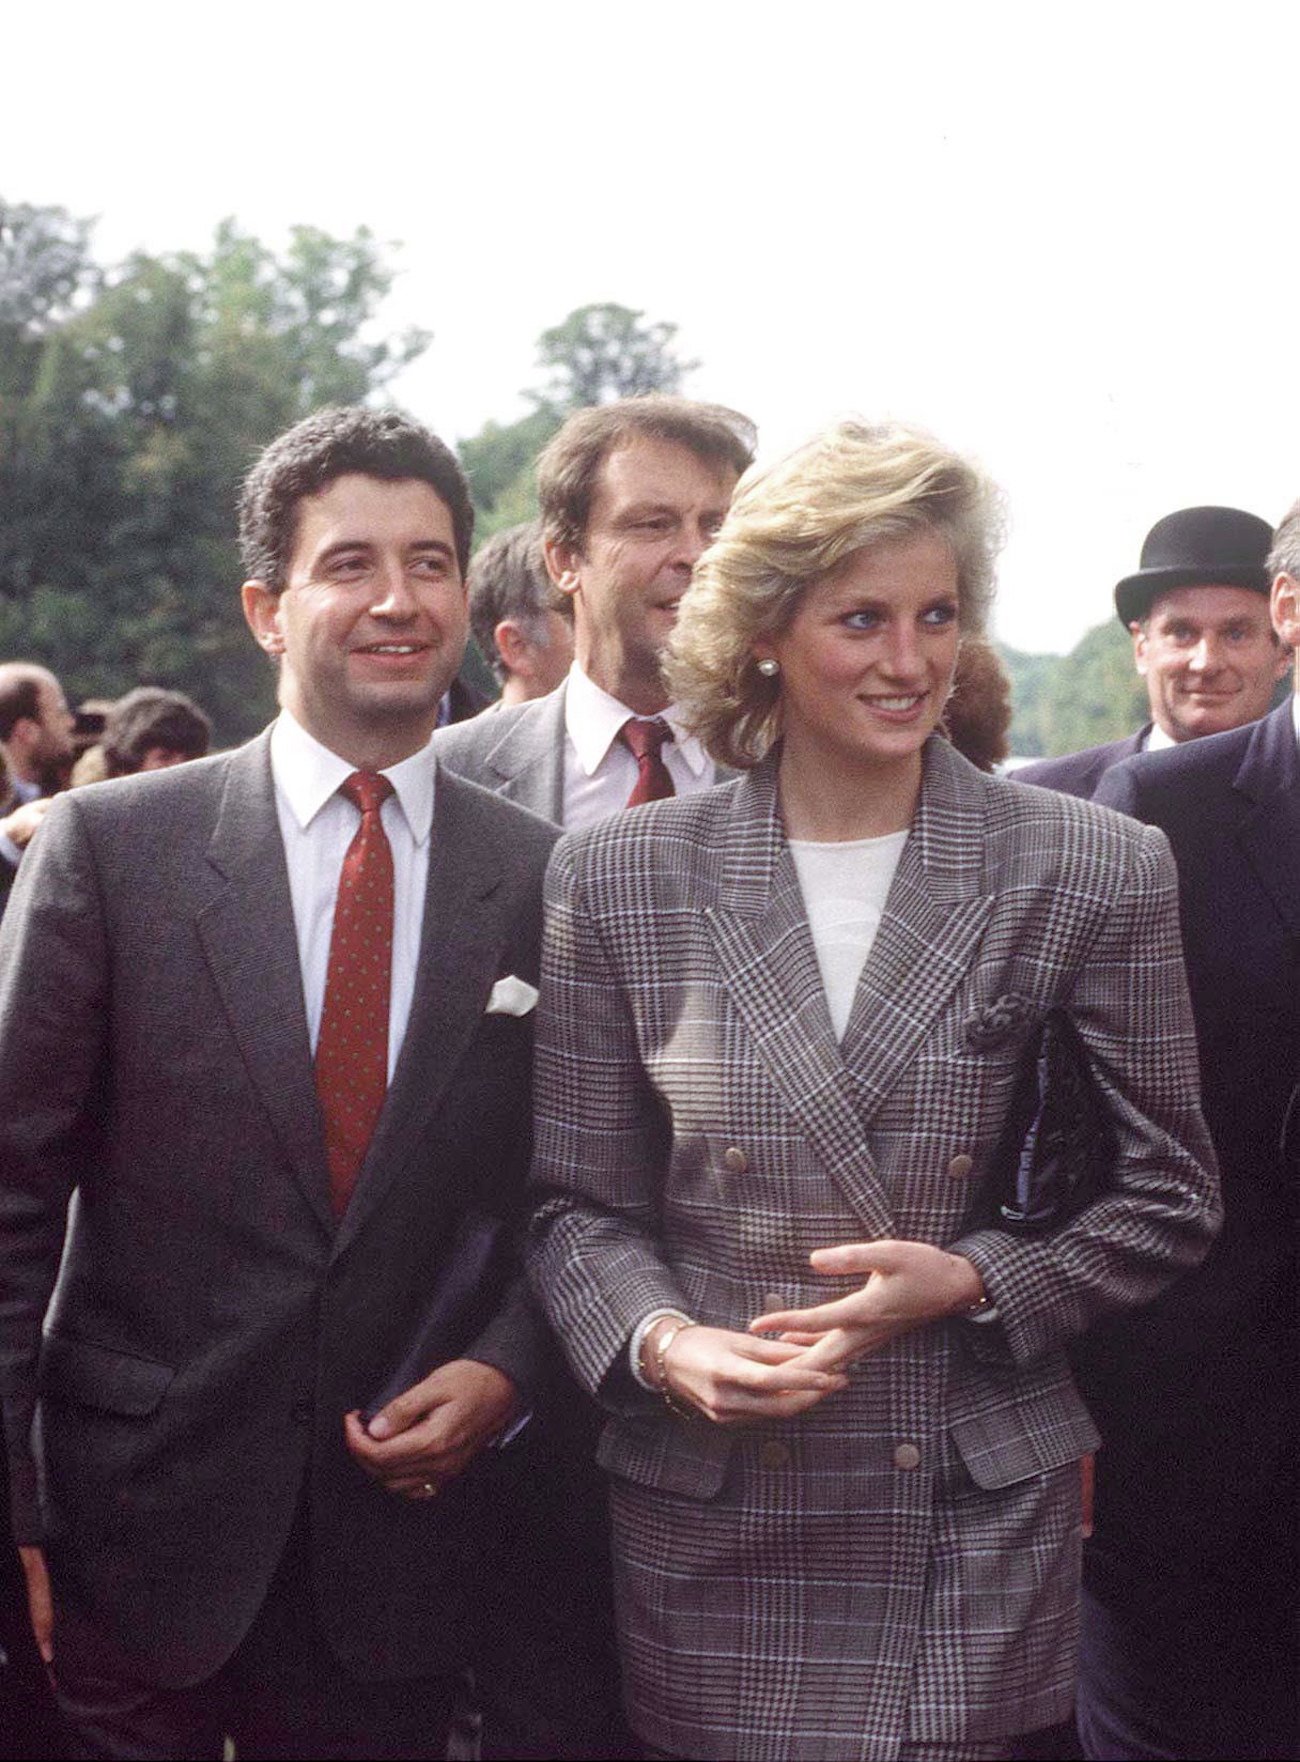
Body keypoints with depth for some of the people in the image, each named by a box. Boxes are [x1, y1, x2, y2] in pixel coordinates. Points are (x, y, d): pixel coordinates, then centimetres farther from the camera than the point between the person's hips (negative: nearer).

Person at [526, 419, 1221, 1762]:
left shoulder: (1097, 874, -2)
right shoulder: (617, 880, 1)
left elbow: (1168, 1199, 4)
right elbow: (578, 1204, 5)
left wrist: (970, 1280, -11)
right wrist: (660, 1342, -14)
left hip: (980, 1529, 0)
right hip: (704, 1530, 1)